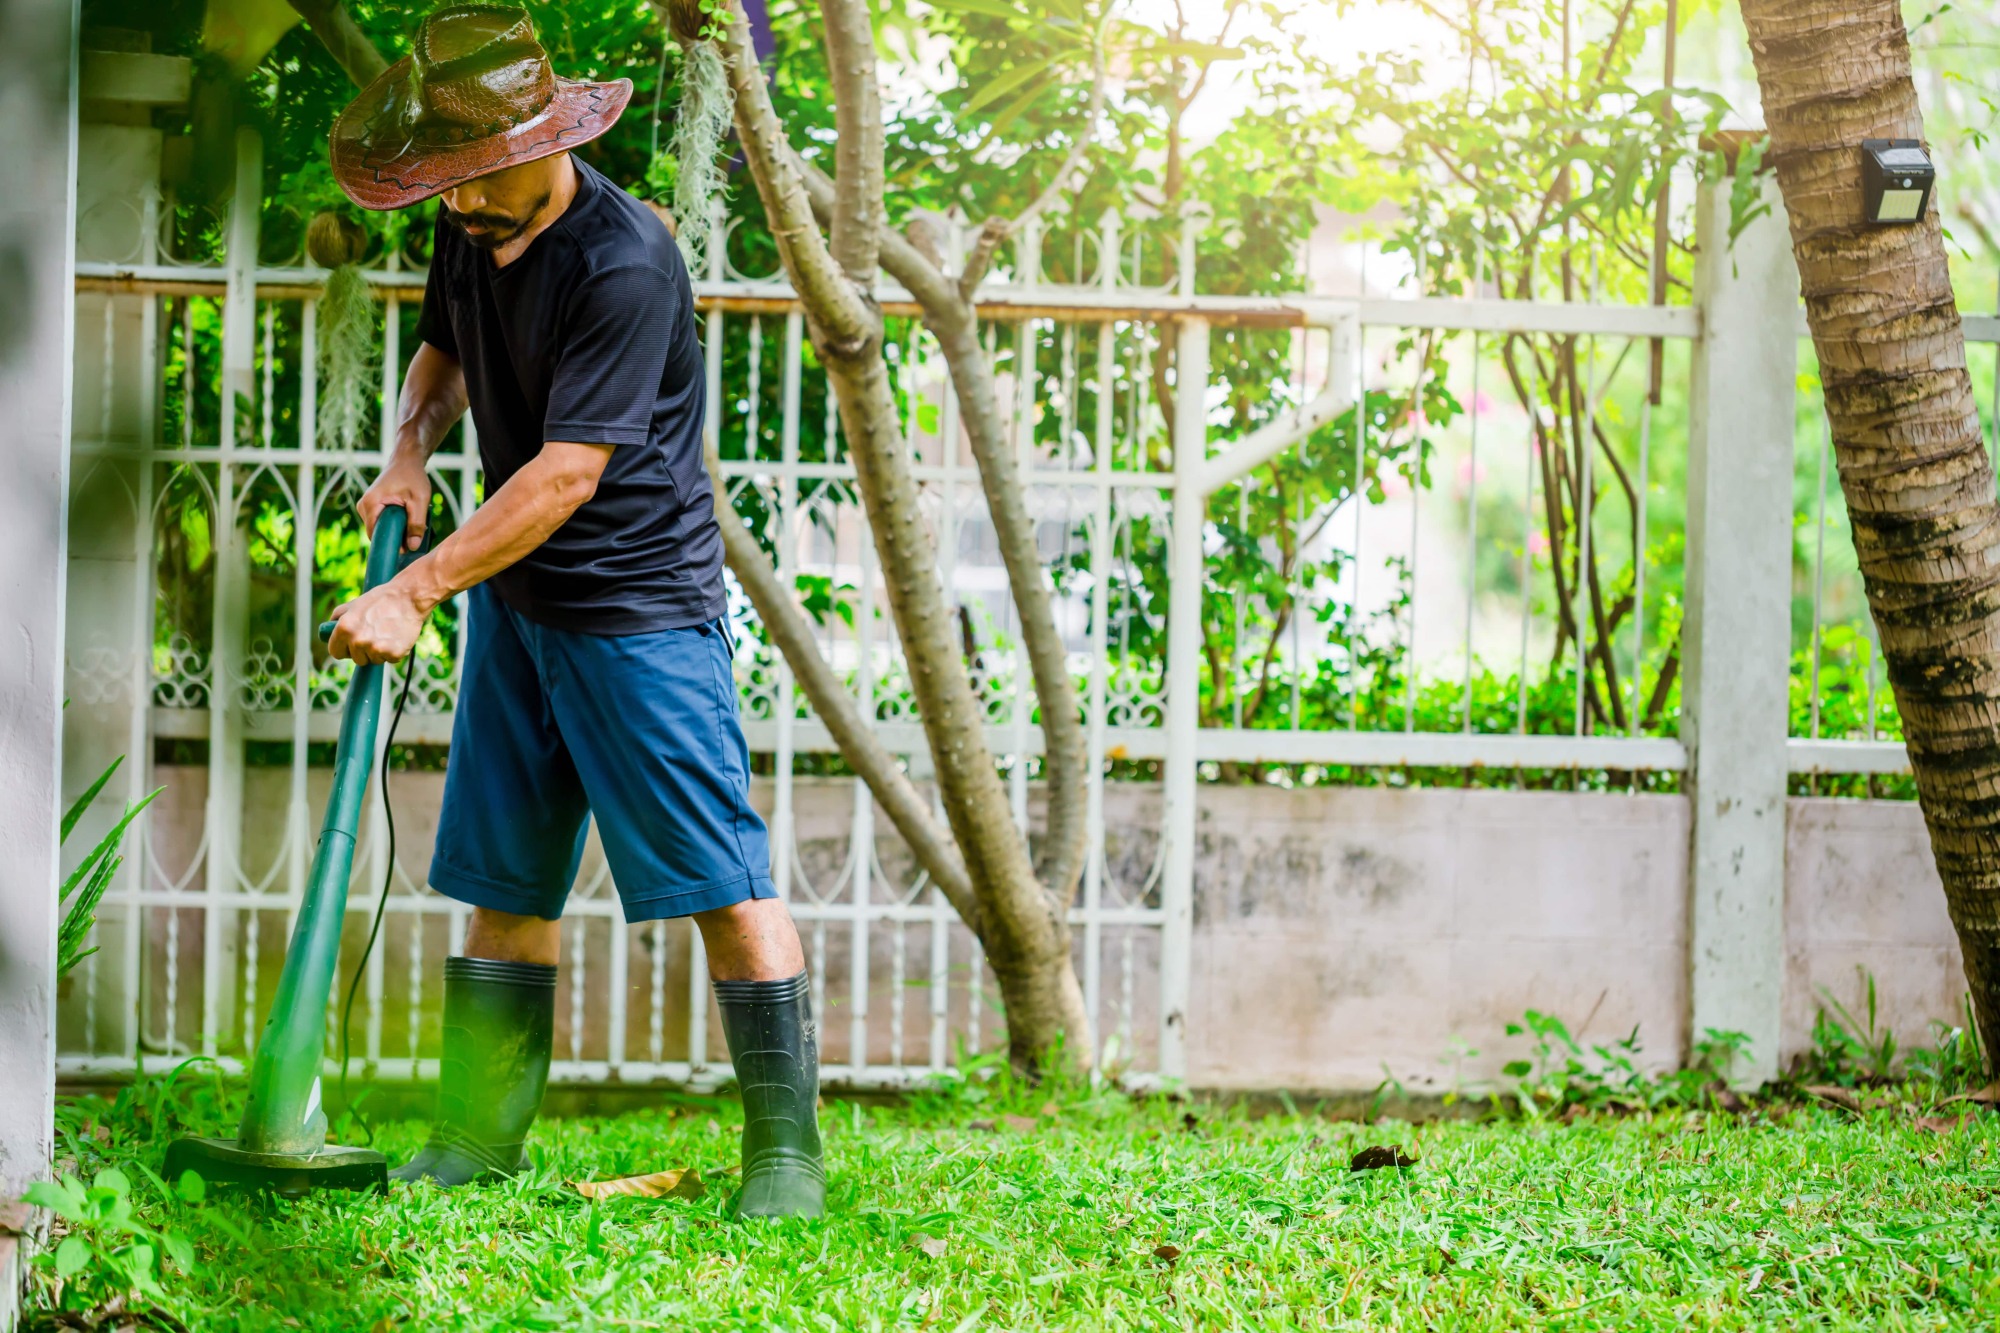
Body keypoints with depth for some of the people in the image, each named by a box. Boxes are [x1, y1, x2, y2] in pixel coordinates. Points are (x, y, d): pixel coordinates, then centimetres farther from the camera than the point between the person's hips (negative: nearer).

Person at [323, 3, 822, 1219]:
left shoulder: (624, 264, -23)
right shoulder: (469, 234, 4)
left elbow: (567, 475, -25)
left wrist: (412, 594, -24)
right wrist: (410, 452, 5)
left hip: (642, 606, -8)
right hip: (517, 604, 8)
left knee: (721, 883, -7)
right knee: (502, 883, 9)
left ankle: (787, 1153, -2)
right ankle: (479, 1141, 15)